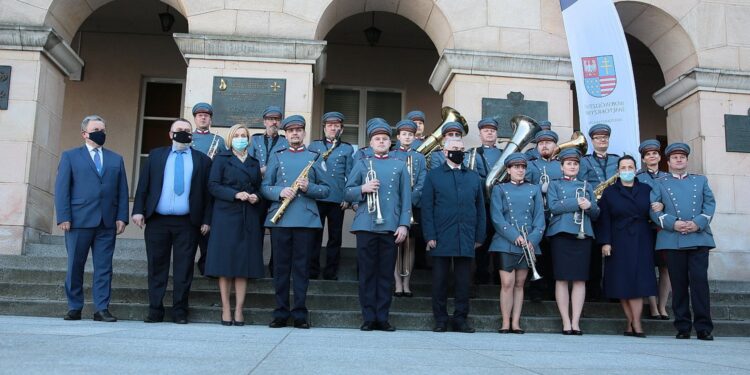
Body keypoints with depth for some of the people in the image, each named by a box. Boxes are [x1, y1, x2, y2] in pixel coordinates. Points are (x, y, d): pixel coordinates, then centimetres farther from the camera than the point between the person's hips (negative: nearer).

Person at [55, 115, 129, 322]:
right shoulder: (70, 156, 9)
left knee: (104, 267, 1)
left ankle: (101, 309, 5)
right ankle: (74, 308, 15)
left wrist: (122, 217, 0)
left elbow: (122, 191, 11)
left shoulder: (116, 159, 16)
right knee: (75, 266, 4)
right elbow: (61, 188, 2)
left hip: (107, 223, 2)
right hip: (79, 220, -2)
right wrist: (64, 217, -8)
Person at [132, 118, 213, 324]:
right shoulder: (156, 155, 13)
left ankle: (180, 311, 11)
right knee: (157, 267, 6)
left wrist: (206, 220, -4)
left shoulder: (202, 160, 8)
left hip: (187, 223, -1)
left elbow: (207, 192, 3)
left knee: (183, 269, 2)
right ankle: (155, 310, 14)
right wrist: (138, 210, -3)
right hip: (157, 221, 1)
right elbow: (143, 185, 8)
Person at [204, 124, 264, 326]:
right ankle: (226, 309, 3)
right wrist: (235, 194, -15)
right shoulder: (221, 158, 6)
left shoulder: (254, 163, 18)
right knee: (225, 263, -3)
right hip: (226, 216, -3)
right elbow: (213, 186, -3)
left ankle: (239, 310, 3)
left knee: (244, 264, 0)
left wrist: (256, 197, -4)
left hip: (249, 219, 3)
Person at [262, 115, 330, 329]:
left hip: (306, 220, -1)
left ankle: (300, 314, 8)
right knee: (281, 266, 3)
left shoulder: (314, 157, 11)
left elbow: (325, 190, 8)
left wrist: (308, 187, -11)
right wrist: (280, 192, -11)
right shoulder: (277, 157, 14)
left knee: (301, 267, 2)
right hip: (280, 220, 1)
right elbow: (265, 187, 9)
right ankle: (281, 313, 11)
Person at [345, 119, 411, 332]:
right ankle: (368, 318, 8)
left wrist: (404, 224, -2)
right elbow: (348, 194, 8)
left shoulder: (400, 166, 13)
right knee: (367, 273, 1)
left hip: (391, 227, 0)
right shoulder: (361, 164, 12)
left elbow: (406, 198, 8)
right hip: (366, 226, 0)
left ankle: (382, 318, 9)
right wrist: (362, 189, -12)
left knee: (386, 274, 2)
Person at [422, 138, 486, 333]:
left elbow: (480, 209, 14)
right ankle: (440, 320, 12)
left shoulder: (474, 177, 15)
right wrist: (430, 236, -7)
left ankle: (461, 319, 15)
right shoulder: (433, 175, 7)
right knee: (440, 280, 2)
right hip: (441, 239, -2)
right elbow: (427, 208, 1)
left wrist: (479, 236, 7)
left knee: (464, 281, 5)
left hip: (466, 239, 3)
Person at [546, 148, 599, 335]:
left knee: (580, 279, -1)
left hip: (583, 234, 3)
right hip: (561, 233, -2)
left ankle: (575, 322, 2)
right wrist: (577, 203, -12)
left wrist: (589, 206, -7)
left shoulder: (587, 186, 21)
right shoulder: (554, 185, 13)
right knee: (562, 279, -4)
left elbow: (596, 214, 15)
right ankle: (566, 322, 0)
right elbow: (553, 207, -6)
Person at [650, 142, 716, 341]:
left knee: (700, 281, -7)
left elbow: (710, 204, 9)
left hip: (699, 238, 1)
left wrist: (698, 223, -8)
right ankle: (683, 327, 7)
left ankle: (703, 327, -3)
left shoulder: (700, 180, 20)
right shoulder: (660, 183, 15)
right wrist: (673, 223, -11)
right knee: (679, 284, 1)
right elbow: (654, 209, 4)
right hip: (673, 240, 0)